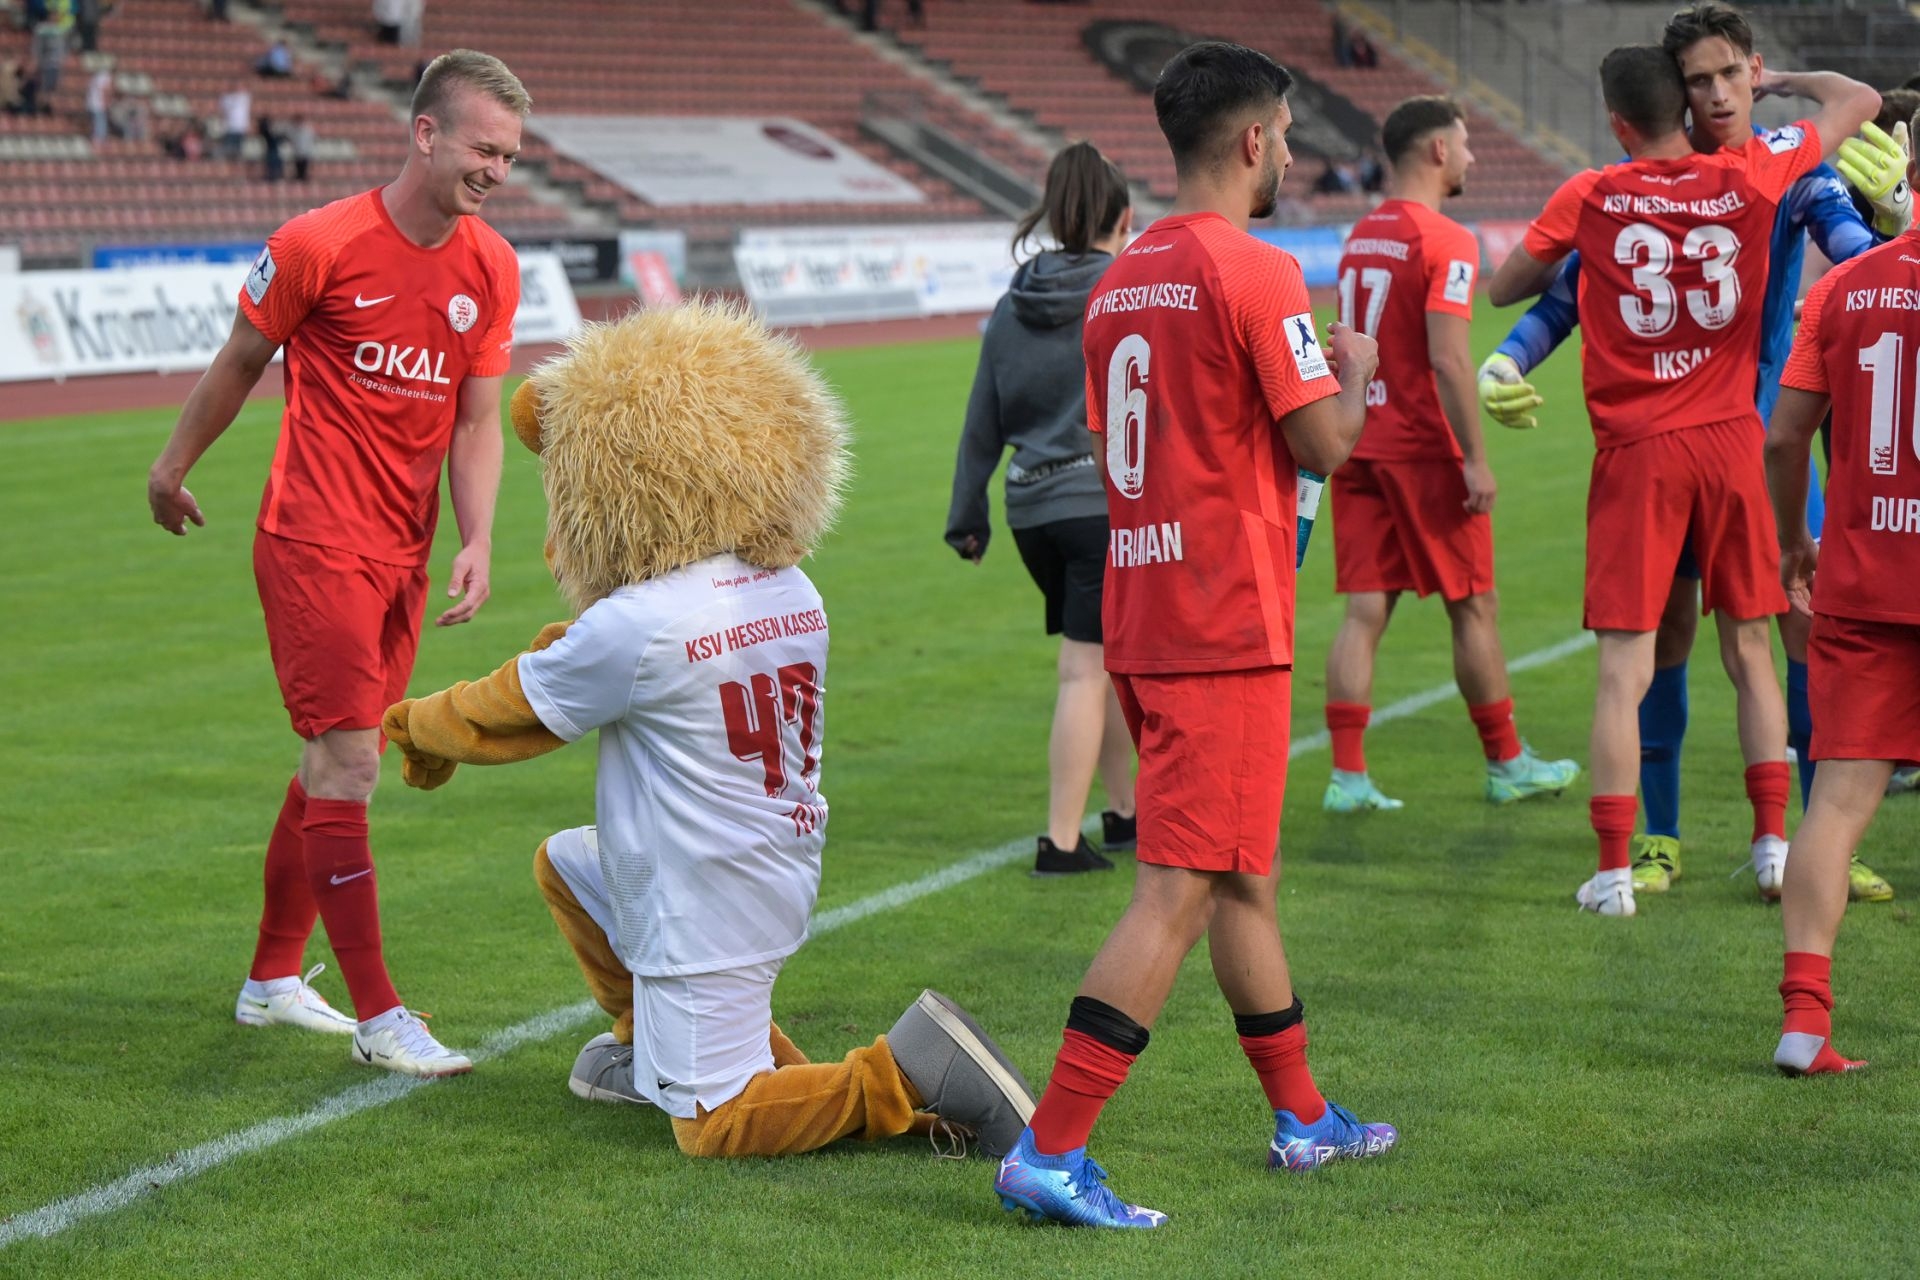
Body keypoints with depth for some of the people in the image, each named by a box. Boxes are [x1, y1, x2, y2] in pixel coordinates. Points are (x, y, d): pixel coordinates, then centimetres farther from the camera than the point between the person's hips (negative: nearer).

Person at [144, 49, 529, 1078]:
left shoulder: (491, 269, 2)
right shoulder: (320, 246, -13)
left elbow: (476, 422, 6)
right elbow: (239, 364, 1)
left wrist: (477, 543, -8)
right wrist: (172, 469, 13)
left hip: (404, 553, 6)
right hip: (313, 543, -6)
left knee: (333, 767, 15)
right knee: (346, 771, -10)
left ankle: (272, 980, 29)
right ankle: (379, 1018, -8)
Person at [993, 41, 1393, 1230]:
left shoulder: (1119, 281, 12)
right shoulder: (1256, 273, -13)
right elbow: (1326, 446, -13)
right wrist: (1354, 372, 8)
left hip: (1142, 617, 9)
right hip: (1228, 628, -9)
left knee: (1246, 876, 19)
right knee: (1180, 894, -8)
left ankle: (1303, 1113, 32)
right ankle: (1050, 1151, -11)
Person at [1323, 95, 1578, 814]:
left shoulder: (1361, 236, 12)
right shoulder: (1446, 242, -13)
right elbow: (1447, 359, -20)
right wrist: (1476, 458, -17)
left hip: (1359, 447, 7)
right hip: (1423, 450, -7)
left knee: (1364, 612, 4)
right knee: (1474, 607, 6)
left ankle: (1347, 775, -1)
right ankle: (1506, 765, 17)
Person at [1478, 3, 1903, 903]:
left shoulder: (1793, 170, -3)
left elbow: (1860, 262, -15)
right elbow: (1569, 294, 0)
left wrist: (1893, 219, -37)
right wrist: (1503, 363, -16)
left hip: (1765, 425, 1)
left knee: (1815, 613, -5)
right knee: (1665, 627, 1)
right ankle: (1661, 837, 14)